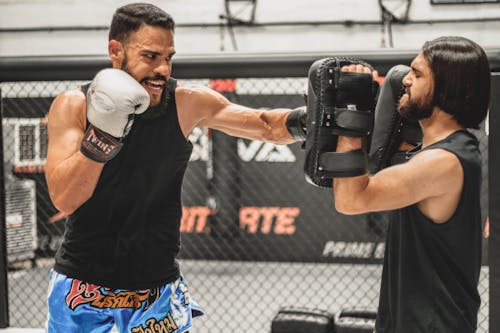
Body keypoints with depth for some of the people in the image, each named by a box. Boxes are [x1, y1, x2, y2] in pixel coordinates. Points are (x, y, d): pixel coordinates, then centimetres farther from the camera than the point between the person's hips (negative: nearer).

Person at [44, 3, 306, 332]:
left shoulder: (188, 103, -8)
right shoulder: (73, 105, -11)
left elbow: (267, 125, -3)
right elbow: (63, 199, -19)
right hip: (81, 285, 0)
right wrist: (103, 134, -30)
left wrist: (302, 120, -24)